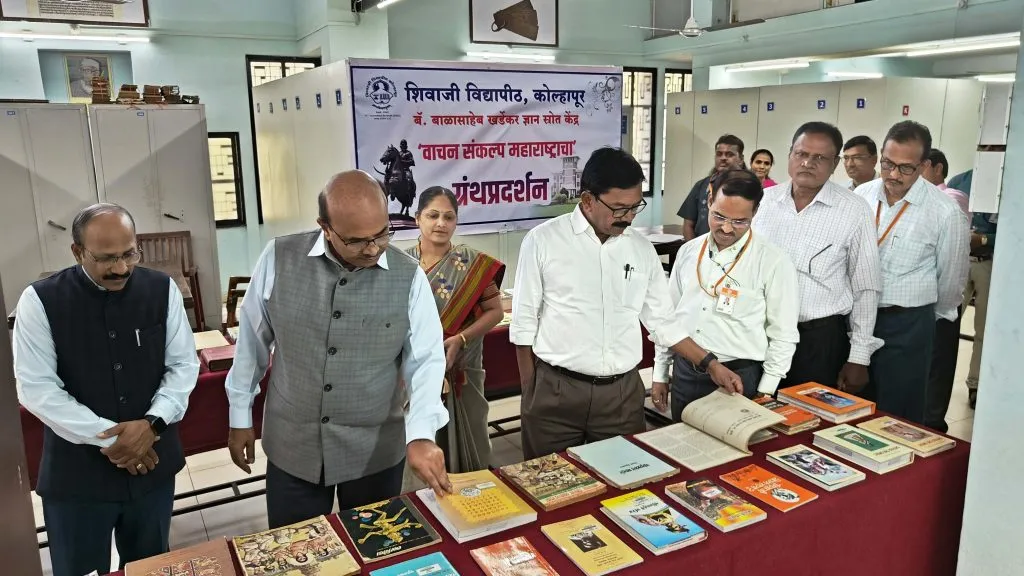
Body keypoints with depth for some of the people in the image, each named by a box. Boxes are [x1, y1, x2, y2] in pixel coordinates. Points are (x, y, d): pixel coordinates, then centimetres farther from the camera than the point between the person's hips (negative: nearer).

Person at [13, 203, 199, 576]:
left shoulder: (162, 290, -4)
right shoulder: (40, 301, -10)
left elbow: (184, 365, -1)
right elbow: (36, 388, -12)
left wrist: (152, 422, -17)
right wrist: (107, 437, -18)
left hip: (153, 464, 2)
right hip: (76, 473, -2)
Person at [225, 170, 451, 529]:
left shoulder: (408, 277, -11)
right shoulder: (278, 259, -9)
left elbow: (426, 361, -10)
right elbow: (253, 341, 2)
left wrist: (420, 435, -24)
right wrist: (240, 417, 9)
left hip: (376, 452, 0)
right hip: (291, 447, 1)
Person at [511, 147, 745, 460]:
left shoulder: (643, 250, 4)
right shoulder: (543, 241, -6)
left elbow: (663, 321, 12)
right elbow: (524, 323, -1)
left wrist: (710, 364, 7)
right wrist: (529, 395, 0)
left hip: (623, 392, 3)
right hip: (554, 391, -2)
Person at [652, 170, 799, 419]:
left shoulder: (773, 262, -10)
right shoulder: (688, 252, 4)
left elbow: (783, 336, -7)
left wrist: (764, 395, -8)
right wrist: (660, 374, 12)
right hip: (684, 374, 4)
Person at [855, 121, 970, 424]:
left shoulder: (945, 212, -12)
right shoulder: (861, 196, -2)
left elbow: (951, 279, 0)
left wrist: (931, 317, 13)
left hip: (907, 326, -3)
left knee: (899, 417, 6)